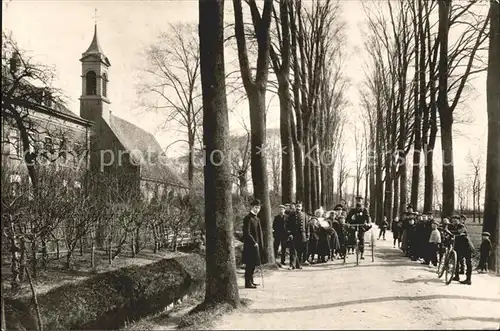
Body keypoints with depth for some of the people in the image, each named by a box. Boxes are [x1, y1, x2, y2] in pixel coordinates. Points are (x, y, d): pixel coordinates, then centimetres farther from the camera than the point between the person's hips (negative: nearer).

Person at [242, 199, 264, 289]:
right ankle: (248, 283, 1)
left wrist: (260, 243, 13)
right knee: (250, 264, -4)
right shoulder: (248, 218, -14)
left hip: (256, 245, 9)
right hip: (250, 245, -9)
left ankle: (251, 281, 25)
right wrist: (254, 243, -17)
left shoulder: (256, 218, 16)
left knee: (253, 264, 15)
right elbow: (247, 233, -18)